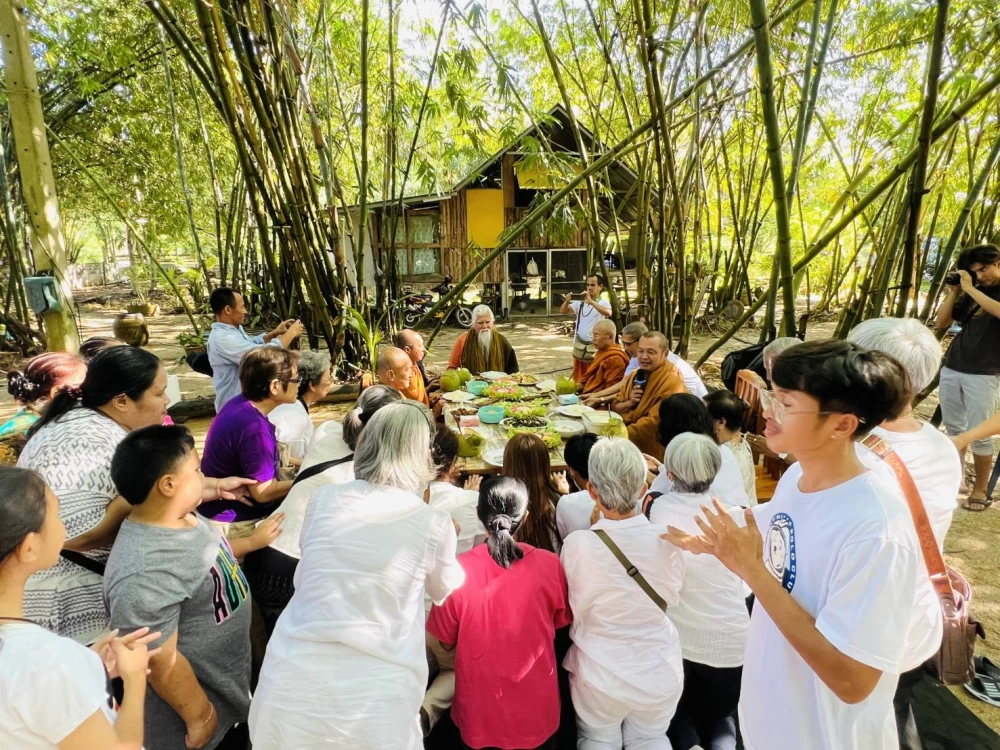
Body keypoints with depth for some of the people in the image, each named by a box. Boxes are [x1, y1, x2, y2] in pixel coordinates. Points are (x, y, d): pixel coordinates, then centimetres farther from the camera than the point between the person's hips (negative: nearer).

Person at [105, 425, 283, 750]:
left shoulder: (180, 517, -7)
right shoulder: (143, 575, -35)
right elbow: (162, 665, -27)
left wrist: (253, 541, 20)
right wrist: (200, 717, -16)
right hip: (204, 705, -8)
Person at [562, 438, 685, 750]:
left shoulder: (577, 544, -27)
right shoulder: (667, 540, -20)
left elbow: (574, 610, -8)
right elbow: (671, 599, 0)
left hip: (600, 676, -2)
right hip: (660, 673, 2)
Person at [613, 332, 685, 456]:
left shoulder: (671, 382, -15)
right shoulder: (636, 375, 9)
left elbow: (653, 423, -22)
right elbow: (616, 407, 13)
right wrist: (629, 403, -8)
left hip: (650, 451, -7)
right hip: (628, 442, 7)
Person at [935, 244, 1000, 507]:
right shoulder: (971, 294, 12)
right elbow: (941, 322, 10)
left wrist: (971, 288, -20)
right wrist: (954, 291, 1)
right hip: (951, 369, 5)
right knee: (954, 429, 12)